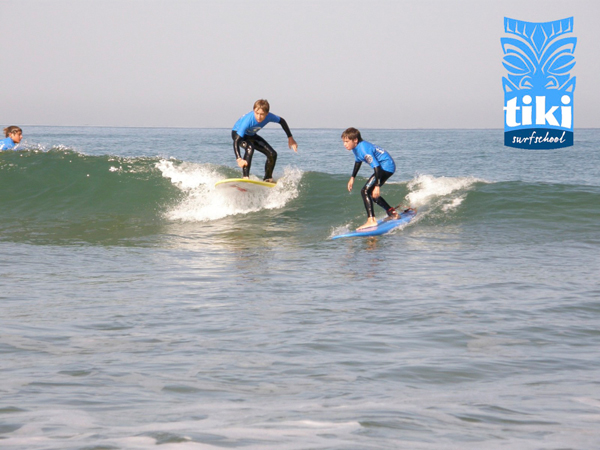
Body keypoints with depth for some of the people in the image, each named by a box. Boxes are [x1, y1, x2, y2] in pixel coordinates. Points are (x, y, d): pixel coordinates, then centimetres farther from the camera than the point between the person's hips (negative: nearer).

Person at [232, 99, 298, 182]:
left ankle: (268, 179, 16)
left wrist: (290, 138, 0)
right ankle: (245, 177, -38)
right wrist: (239, 159, -57)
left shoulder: (269, 117, -27)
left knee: (272, 154, -5)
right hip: (237, 133, -6)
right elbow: (236, 141, -45)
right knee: (250, 147, -37)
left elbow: (281, 121, -3)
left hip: (251, 135, 6)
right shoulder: (248, 120, -42)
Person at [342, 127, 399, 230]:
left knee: (365, 191, -18)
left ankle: (371, 220, -23)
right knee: (372, 193, 21)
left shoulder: (364, 149, -26)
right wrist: (352, 178, 28)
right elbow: (358, 161, 24)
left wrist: (377, 186, -31)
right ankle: (391, 212, 35)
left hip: (386, 166, -10)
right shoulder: (357, 147, 4)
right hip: (388, 167, 10)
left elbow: (376, 166, -29)